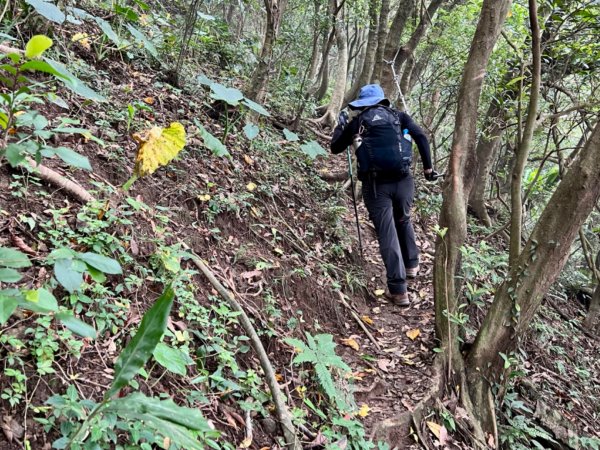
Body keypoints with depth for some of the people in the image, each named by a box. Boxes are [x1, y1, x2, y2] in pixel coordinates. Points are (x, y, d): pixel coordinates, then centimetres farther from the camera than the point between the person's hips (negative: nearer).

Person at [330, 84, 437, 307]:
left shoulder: (357, 121, 9)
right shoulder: (399, 116, 13)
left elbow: (335, 148, 19)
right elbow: (421, 137, -1)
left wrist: (342, 124, 34)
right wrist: (428, 167, 5)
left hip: (376, 184, -2)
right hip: (403, 180, 3)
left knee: (387, 234, -2)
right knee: (403, 221, 29)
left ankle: (399, 290, -6)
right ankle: (411, 265, 41)